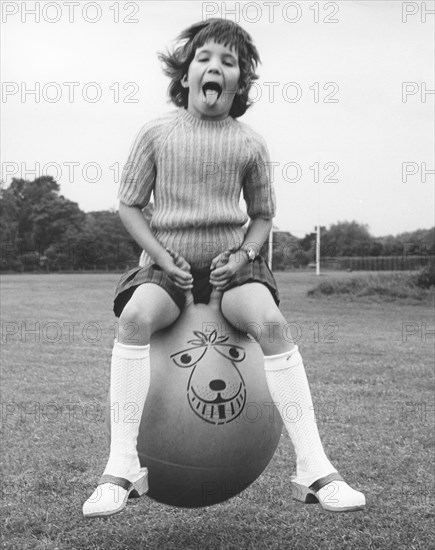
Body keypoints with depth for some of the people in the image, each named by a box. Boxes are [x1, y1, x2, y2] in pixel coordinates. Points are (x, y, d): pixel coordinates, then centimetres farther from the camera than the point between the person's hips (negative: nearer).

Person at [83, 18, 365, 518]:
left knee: (270, 321, -30)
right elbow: (129, 205, 4)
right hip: (167, 262, 0)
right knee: (136, 317, -33)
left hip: (229, 262, 1)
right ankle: (122, 468, -25)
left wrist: (242, 255, -9)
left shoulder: (249, 144, 2)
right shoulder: (157, 134, 0)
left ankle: (312, 469, -23)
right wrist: (163, 257, -10)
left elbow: (262, 215, 11)